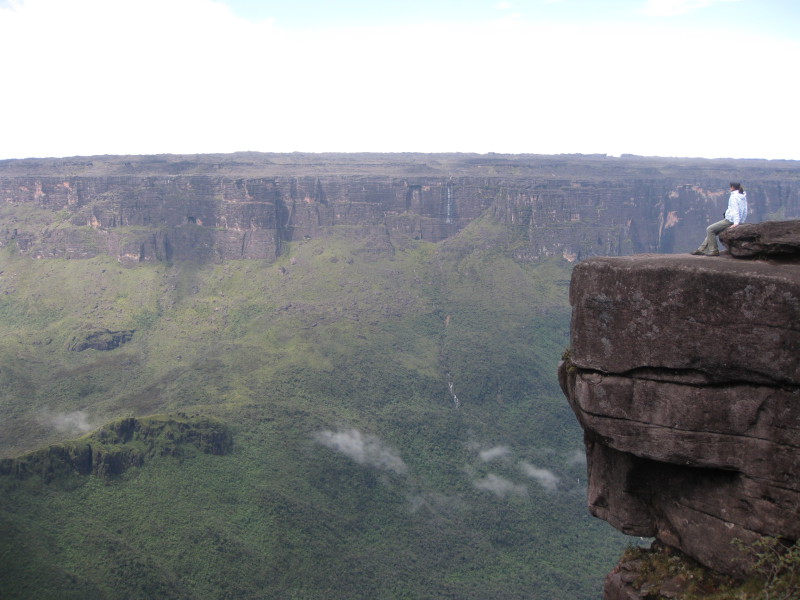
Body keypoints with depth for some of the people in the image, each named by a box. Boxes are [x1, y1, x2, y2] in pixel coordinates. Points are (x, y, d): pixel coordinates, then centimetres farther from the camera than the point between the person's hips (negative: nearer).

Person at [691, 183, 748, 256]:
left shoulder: (734, 196, -14)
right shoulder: (743, 195, 13)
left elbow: (735, 210, -21)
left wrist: (736, 223, -25)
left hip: (730, 221, -10)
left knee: (709, 229, -5)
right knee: (712, 230, 19)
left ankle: (714, 251, -6)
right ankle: (702, 249, 19)